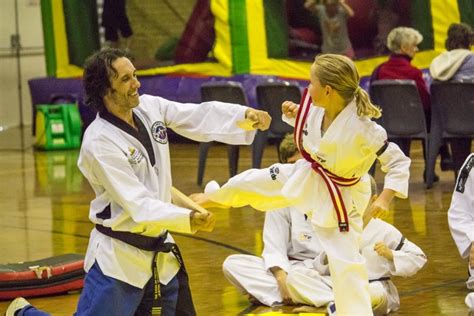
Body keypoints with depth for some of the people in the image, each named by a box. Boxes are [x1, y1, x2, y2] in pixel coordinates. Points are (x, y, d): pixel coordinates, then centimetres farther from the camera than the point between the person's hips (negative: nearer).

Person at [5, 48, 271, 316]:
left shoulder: (150, 107, -1)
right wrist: (188, 219, -39)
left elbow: (200, 116, -7)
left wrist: (245, 116, -25)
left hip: (159, 251, 7)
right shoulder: (99, 143, -22)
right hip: (119, 257, -7)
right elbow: (139, 204, -26)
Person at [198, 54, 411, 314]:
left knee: (346, 263, -5)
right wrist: (295, 114, -10)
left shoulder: (362, 129, -34)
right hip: (306, 178, 6)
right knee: (253, 183, 16)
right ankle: (216, 196, 52)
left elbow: (399, 162, -25)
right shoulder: (317, 109, -16)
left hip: (340, 196, -6)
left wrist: (385, 198, -35)